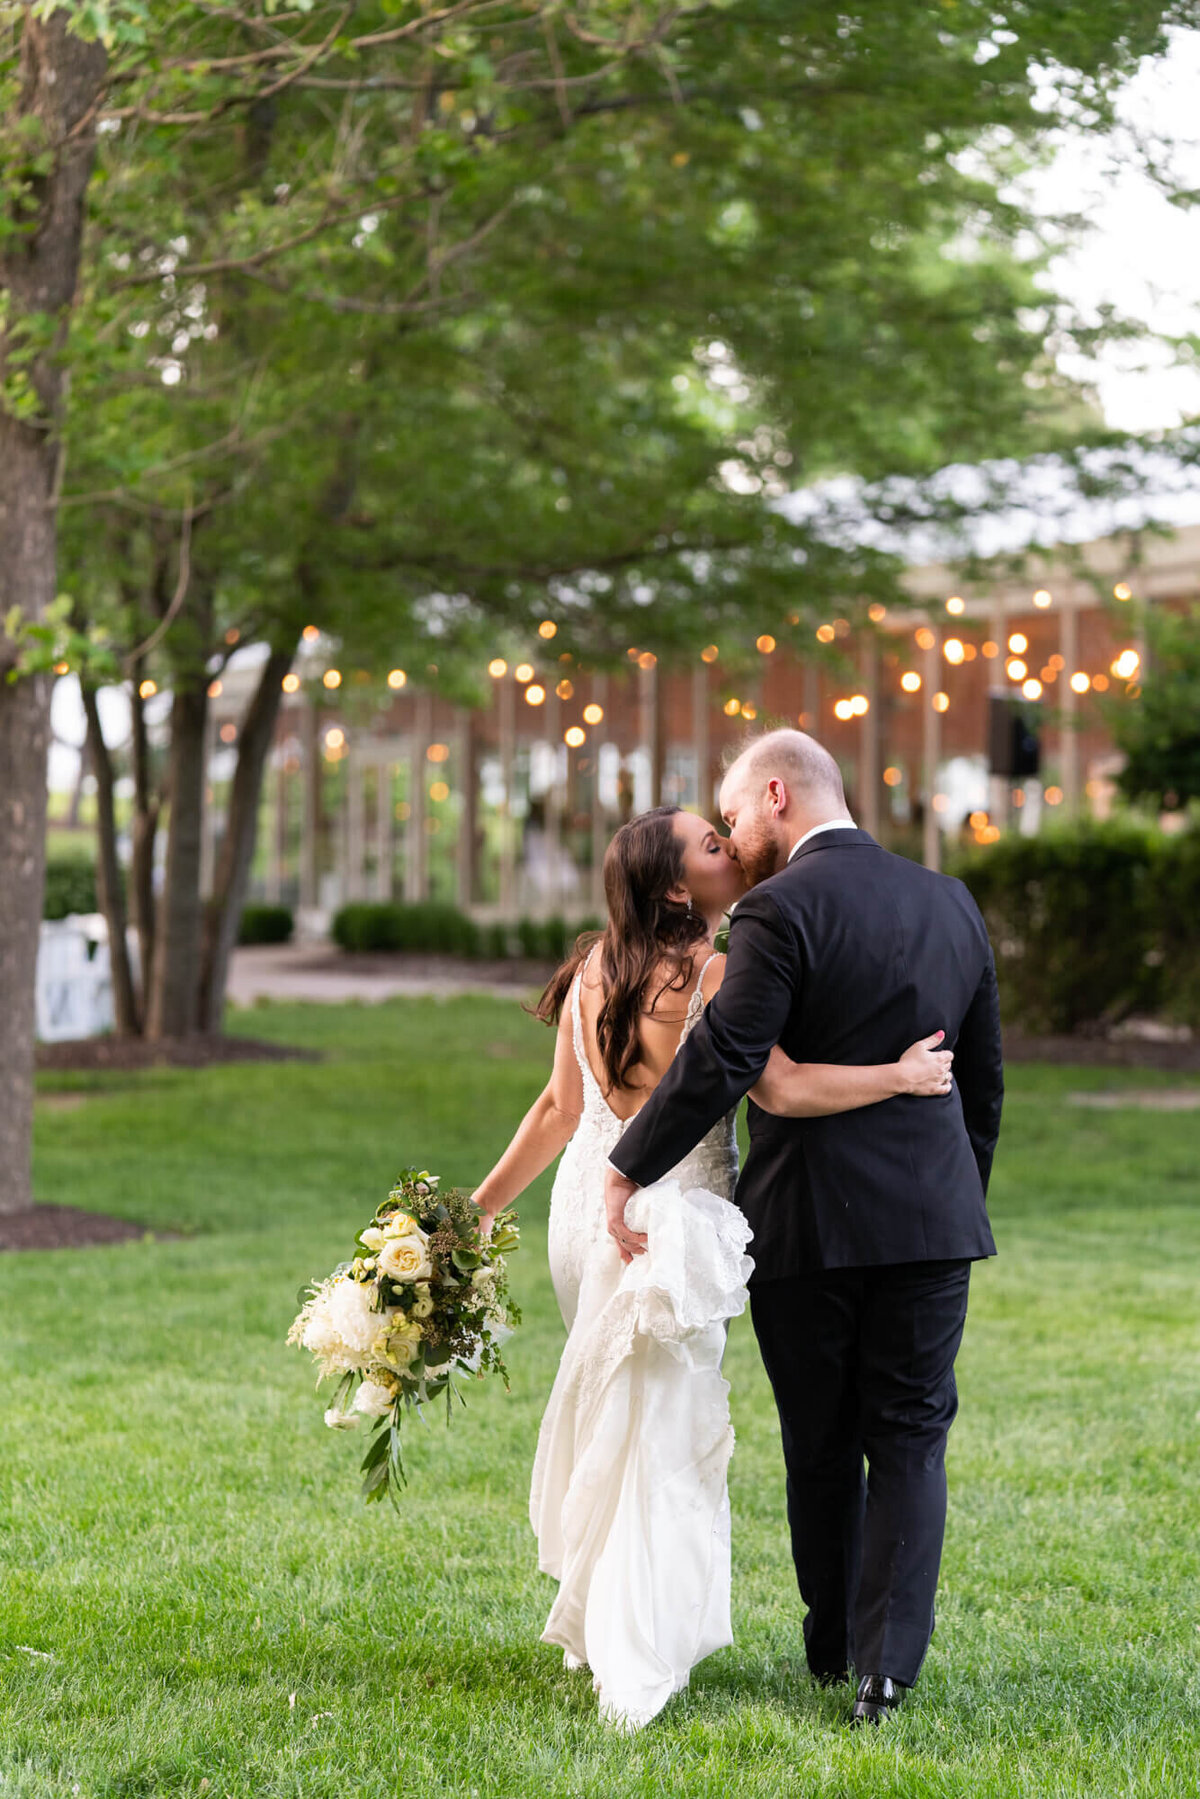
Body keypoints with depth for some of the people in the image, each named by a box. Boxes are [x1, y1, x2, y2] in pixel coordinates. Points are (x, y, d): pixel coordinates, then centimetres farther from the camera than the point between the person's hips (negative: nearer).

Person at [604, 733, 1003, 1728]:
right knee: (910, 1442, 6)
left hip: (809, 1223, -4)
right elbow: (984, 1076, 15)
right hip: (932, 1216, 4)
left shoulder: (780, 909, -12)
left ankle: (833, 1643, 27)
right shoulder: (951, 902, 8)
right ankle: (886, 1666, -1)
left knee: (822, 1446, 12)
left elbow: (720, 1061, -20)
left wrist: (627, 1171, -12)